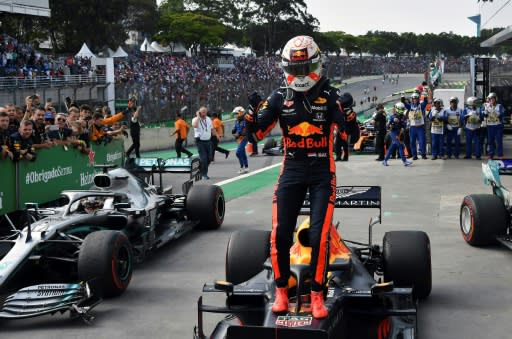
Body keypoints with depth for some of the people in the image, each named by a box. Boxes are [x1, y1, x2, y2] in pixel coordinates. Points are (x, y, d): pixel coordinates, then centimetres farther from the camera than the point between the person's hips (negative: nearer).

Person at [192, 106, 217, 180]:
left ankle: (203, 171, 27)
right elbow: (194, 125, -30)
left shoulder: (208, 119, 11)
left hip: (208, 141, 6)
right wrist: (198, 116, -21)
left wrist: (216, 135, 14)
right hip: (200, 141, -6)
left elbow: (212, 129, 20)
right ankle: (204, 174, 2)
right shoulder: (195, 119, -7)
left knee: (209, 158, 7)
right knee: (203, 158, -8)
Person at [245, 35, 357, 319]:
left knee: (319, 235, -6)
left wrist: (347, 113, -28)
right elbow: (260, 131, 1)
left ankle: (317, 294, 7)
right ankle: (281, 290, 16)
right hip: (291, 170, 2)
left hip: (322, 173, -2)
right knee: (280, 233, -1)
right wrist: (250, 122, -20)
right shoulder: (280, 97, 2)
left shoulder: (330, 96, -4)